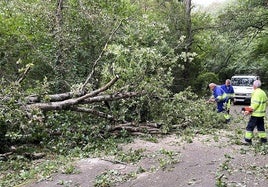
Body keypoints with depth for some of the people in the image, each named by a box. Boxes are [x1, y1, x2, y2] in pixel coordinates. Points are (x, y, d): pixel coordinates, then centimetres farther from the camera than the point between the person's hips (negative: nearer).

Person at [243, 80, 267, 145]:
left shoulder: (256, 93, -17)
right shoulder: (263, 92, 12)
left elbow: (255, 104, -22)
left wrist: (249, 111, -18)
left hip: (256, 113, -9)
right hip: (262, 113, 9)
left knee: (250, 126, -3)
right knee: (261, 126, 18)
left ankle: (248, 140, -2)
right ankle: (263, 139, 22)